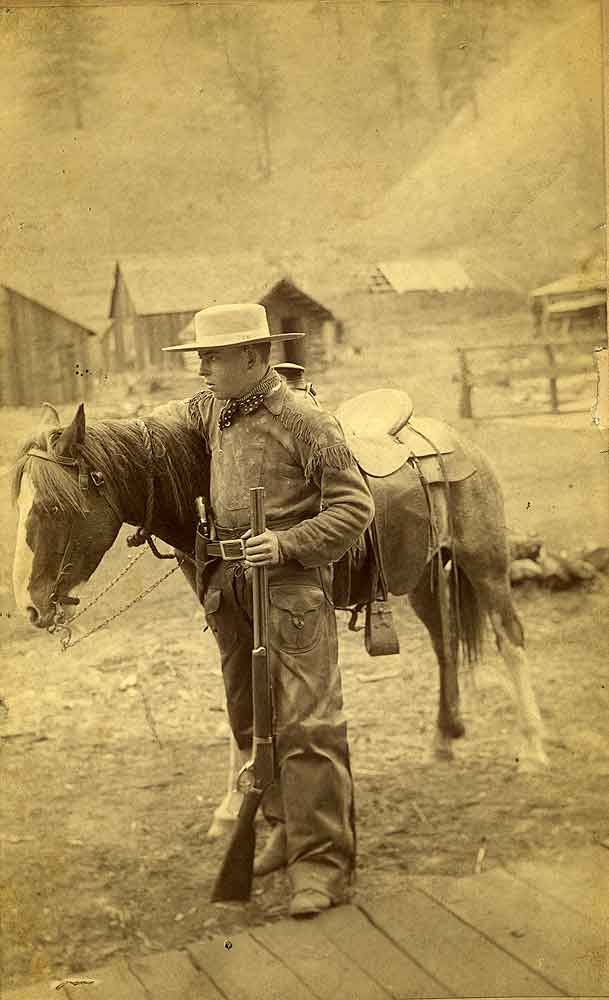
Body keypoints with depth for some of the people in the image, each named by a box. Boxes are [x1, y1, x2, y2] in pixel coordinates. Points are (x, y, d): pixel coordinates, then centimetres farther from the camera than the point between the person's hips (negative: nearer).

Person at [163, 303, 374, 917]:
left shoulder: (304, 421, -12)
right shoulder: (210, 411, 10)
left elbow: (354, 507, -12)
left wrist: (286, 544, -22)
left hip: (291, 584, -8)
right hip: (231, 587, 8)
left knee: (305, 723, -8)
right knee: (250, 721, 14)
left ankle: (322, 861, -3)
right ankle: (288, 827, 29)